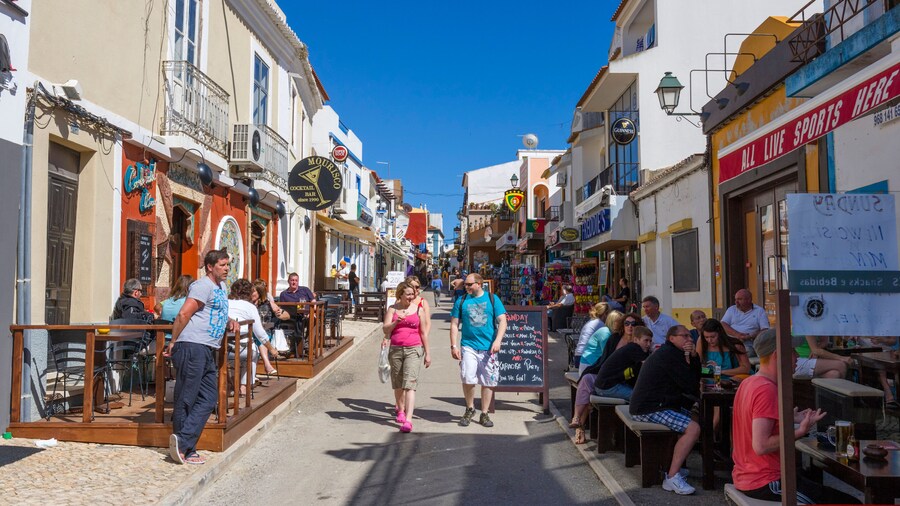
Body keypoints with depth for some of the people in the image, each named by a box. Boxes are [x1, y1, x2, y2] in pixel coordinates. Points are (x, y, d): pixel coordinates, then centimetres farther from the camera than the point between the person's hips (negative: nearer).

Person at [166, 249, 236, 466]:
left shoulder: (221, 286, 21)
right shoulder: (203, 285, -9)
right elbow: (183, 315, -15)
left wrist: (229, 322, 15)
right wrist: (173, 342, -12)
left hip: (208, 350, 10)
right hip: (192, 346, -9)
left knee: (209, 398, 5)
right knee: (186, 399, -4)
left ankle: (183, 444, 6)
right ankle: (182, 443, 1)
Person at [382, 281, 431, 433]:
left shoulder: (419, 309, 5)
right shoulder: (392, 309, 6)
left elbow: (423, 332, 8)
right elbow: (385, 329, -1)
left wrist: (427, 353, 8)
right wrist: (396, 322, -21)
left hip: (413, 349, -2)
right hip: (396, 349, 2)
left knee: (410, 384, -13)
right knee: (397, 383, 13)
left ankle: (408, 420, -19)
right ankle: (400, 410, 39)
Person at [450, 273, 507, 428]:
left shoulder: (492, 299, 5)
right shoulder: (461, 301, 7)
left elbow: (502, 321, 1)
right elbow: (454, 325, 7)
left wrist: (497, 340, -12)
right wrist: (454, 346, -2)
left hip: (489, 347, 1)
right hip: (469, 345, 0)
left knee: (489, 381, 5)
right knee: (467, 378, -13)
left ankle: (484, 414, 19)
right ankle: (470, 409, 12)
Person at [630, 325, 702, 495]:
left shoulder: (666, 352, 21)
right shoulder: (670, 354, -12)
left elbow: (695, 378, 17)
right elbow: (691, 385, -14)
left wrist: (693, 356, 2)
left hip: (644, 405, 11)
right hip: (649, 409, -11)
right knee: (693, 428, -20)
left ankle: (672, 465, 19)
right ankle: (672, 477, -21)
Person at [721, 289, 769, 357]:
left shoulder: (760, 311, 11)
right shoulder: (731, 310, 19)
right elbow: (723, 325, 5)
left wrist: (750, 336, -16)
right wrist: (736, 334, -13)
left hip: (747, 344, -1)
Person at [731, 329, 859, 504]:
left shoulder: (749, 383, 8)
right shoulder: (767, 390, -21)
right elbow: (760, 446, -26)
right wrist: (800, 432, -19)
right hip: (765, 483, -10)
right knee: (848, 502, -7)